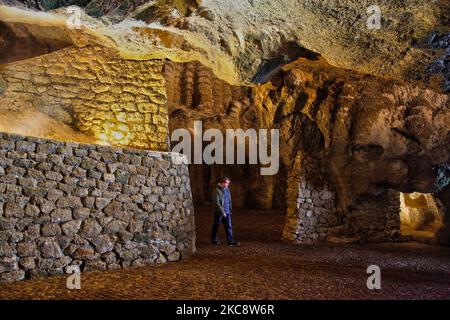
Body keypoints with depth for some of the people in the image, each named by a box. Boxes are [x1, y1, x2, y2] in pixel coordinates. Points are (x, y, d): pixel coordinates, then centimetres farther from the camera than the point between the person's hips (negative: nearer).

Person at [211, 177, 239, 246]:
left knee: (229, 227, 1)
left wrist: (230, 210, 12)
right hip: (219, 212, -6)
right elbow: (217, 203, -19)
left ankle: (230, 241, 2)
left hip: (227, 212, 6)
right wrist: (222, 212, -20)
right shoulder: (217, 191, -15)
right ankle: (214, 239, 27)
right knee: (216, 226, 10)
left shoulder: (227, 189, 7)